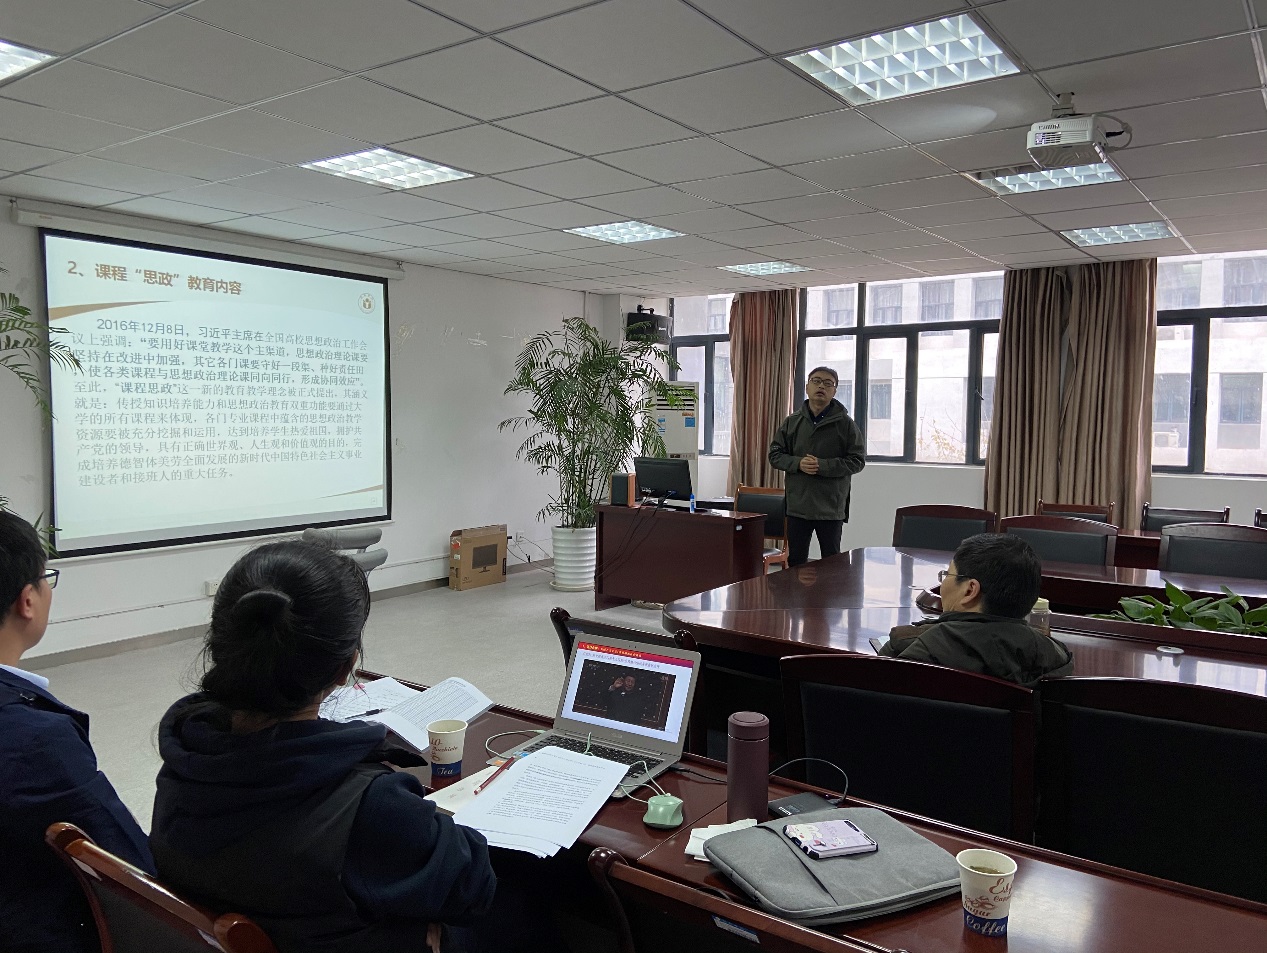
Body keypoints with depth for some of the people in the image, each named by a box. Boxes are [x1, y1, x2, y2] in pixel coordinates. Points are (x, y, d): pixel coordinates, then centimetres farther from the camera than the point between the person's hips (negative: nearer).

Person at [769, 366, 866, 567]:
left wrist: (823, 466, -18)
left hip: (831, 507, -2)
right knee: (795, 561, 11)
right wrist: (798, 463, -14)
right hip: (797, 505, 3)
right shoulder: (792, 422, 6)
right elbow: (775, 455, 6)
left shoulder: (845, 423, -3)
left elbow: (857, 460, -6)